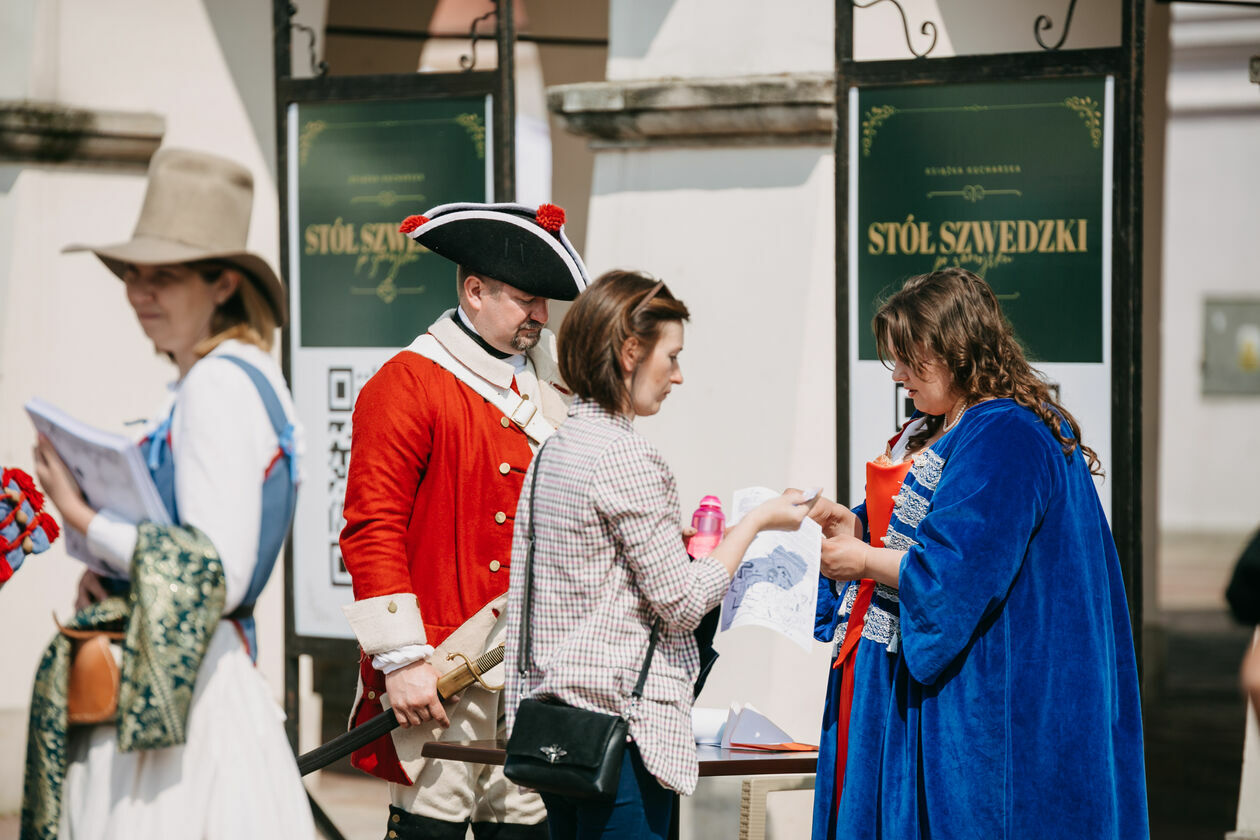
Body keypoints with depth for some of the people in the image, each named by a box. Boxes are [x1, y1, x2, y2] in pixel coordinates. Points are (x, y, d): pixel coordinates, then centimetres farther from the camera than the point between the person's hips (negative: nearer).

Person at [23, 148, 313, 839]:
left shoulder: (220, 387, -15)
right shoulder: (239, 377, 15)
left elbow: (217, 575, -22)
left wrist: (83, 519, -13)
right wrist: (107, 570, 3)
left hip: (187, 688, -10)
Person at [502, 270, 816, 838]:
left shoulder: (551, 450, 12)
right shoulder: (625, 456, -14)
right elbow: (682, 604, -12)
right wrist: (754, 523, 0)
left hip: (552, 712, 9)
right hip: (621, 720, -9)